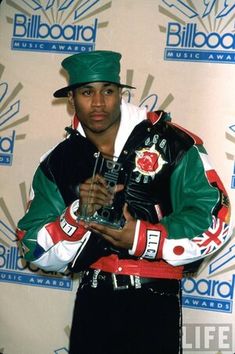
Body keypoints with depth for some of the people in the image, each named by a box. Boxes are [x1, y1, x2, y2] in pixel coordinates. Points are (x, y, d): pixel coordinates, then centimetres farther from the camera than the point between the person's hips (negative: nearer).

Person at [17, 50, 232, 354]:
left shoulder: (170, 143, -9)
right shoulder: (58, 163, 2)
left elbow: (215, 218, -10)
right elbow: (37, 252, -1)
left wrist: (143, 240, -17)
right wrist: (77, 214, -17)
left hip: (156, 301, -3)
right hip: (93, 301, 3)